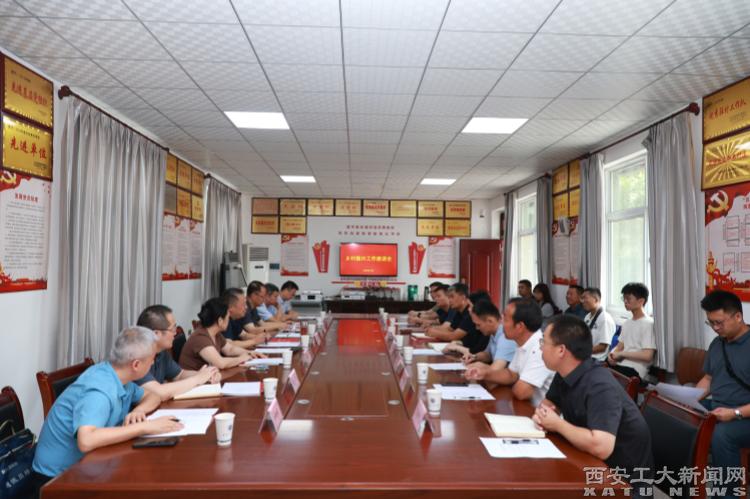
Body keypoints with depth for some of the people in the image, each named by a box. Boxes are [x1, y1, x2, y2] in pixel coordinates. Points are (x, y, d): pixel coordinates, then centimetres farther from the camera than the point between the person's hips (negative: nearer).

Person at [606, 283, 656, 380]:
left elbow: (647, 356, -13)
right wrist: (612, 354, -2)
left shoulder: (648, 324, -6)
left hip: (634, 369, -7)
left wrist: (621, 354, -10)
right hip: (620, 364, 7)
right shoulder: (627, 323, 20)